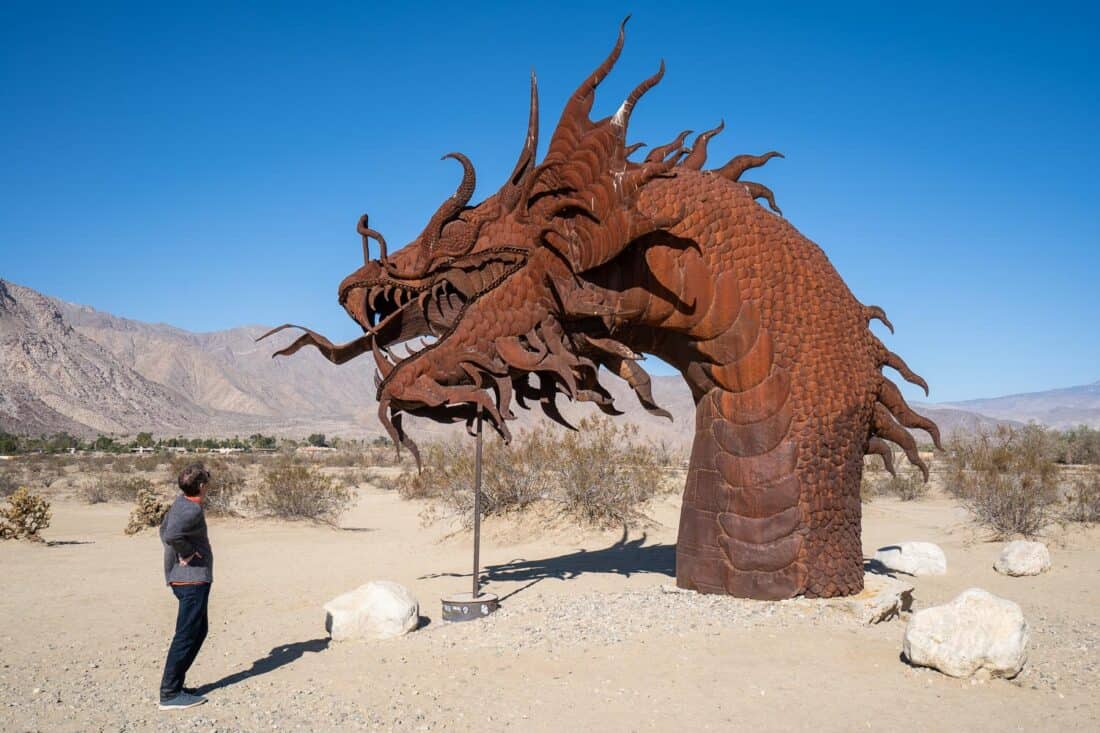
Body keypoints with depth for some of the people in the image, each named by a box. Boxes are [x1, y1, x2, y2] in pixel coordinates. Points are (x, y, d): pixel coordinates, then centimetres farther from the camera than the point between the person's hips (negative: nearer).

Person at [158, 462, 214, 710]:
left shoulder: (180, 502, 9)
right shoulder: (192, 510, -20)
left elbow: (164, 529, 22)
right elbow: (171, 535, -36)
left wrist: (178, 553, 13)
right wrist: (187, 553, -20)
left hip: (183, 578, 10)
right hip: (192, 579, -10)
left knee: (199, 630, 18)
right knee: (187, 635, -5)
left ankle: (175, 684, 23)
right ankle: (170, 694, 0)